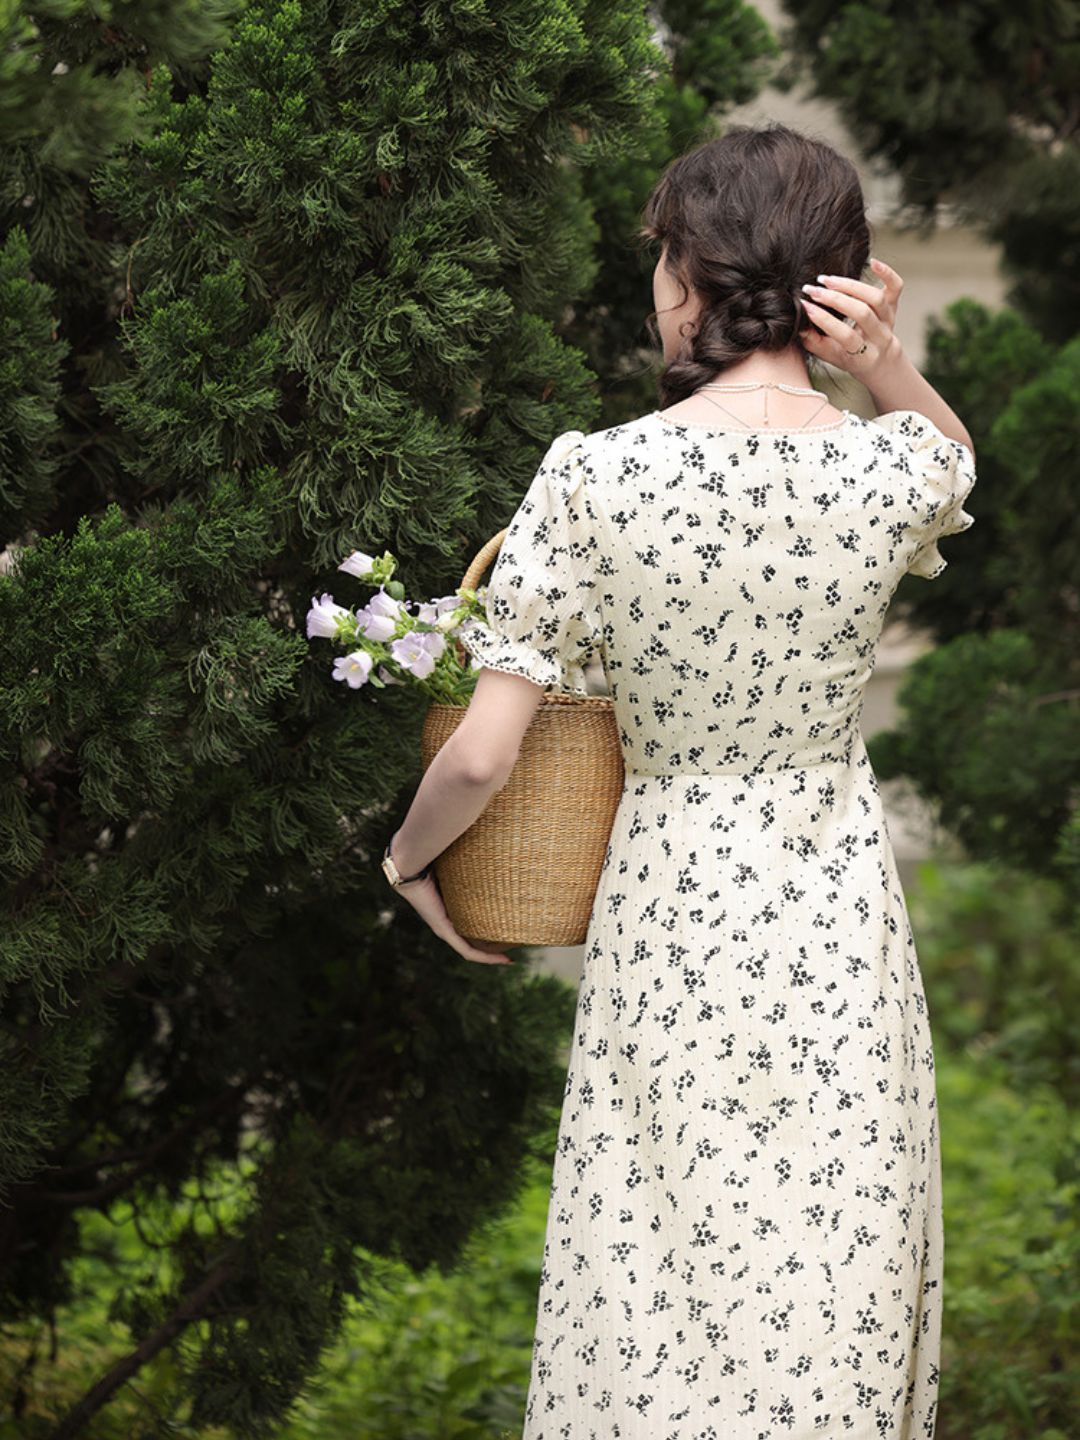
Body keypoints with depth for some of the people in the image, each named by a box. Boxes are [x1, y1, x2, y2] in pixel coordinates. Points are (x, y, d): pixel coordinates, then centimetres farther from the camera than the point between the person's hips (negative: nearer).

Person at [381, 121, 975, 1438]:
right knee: (836, 1278, 12)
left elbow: (482, 755, -13)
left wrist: (409, 859, 7)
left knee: (658, 1294, 9)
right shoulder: (891, 468, -8)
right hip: (842, 920, 2)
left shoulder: (595, 479, -15)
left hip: (670, 905, -2)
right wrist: (888, 371, 0)